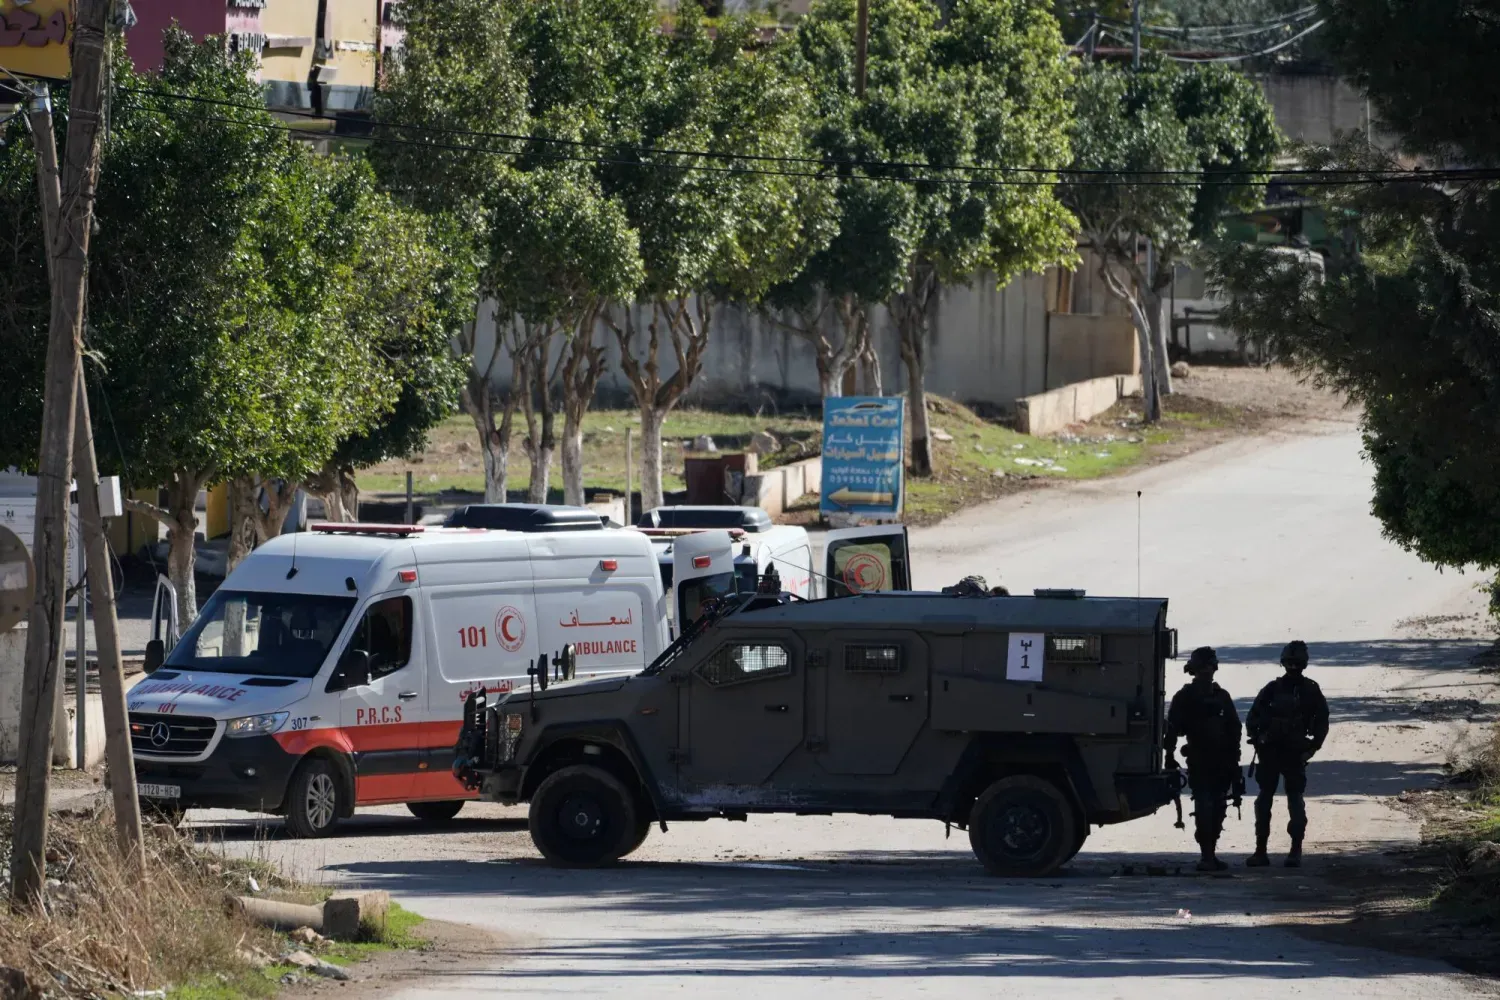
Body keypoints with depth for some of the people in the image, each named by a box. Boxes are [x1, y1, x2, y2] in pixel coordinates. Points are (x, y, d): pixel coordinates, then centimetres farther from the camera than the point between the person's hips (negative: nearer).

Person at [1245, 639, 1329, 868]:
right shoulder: (1273, 689, 7)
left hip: (1296, 754, -2)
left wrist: (1313, 747, -3)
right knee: (1263, 801, 1)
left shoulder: (1311, 690, 4)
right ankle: (1260, 850, 3)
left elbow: (1322, 721, 6)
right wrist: (1258, 741, -3)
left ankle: (1296, 851, -1)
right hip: (1270, 752, 2)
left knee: (1296, 801, -3)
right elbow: (1252, 718, 9)